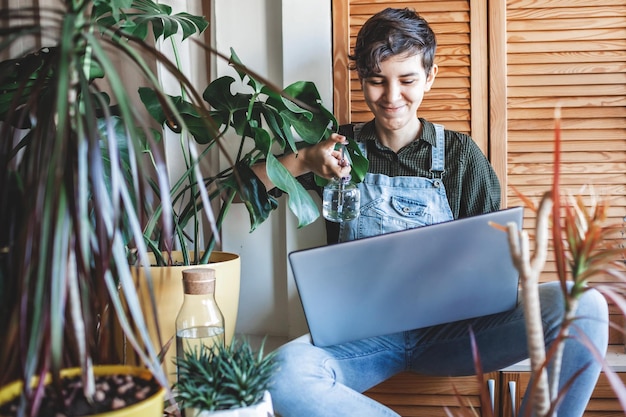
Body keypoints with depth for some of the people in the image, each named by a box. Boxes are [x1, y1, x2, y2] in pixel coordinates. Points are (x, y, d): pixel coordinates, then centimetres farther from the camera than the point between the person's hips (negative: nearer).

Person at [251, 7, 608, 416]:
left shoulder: (460, 154, 6)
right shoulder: (340, 148, 8)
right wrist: (304, 160, -12)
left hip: (449, 330, 0)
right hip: (364, 332, 0)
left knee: (583, 305, -27)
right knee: (283, 373, -35)